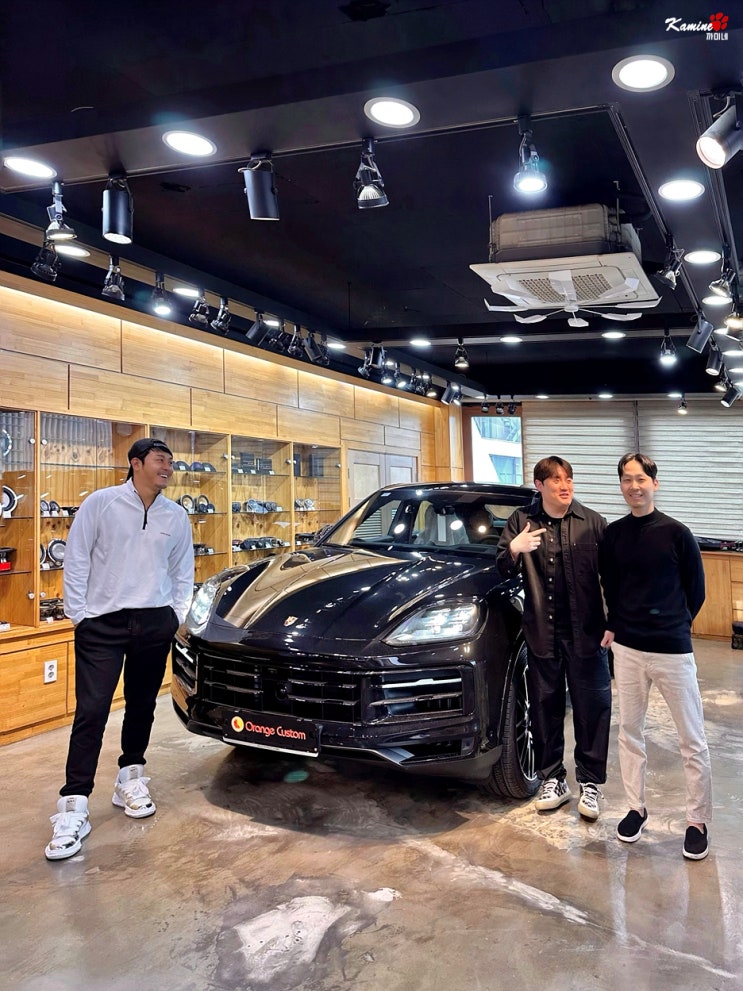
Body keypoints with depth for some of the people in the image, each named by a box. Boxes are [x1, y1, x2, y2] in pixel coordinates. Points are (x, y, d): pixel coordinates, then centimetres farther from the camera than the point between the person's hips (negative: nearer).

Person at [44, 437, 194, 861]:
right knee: (91, 711, -7)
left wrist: (177, 616, 7)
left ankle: (131, 779, 31)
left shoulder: (177, 516, 7)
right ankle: (74, 807, -2)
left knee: (142, 706, 13)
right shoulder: (100, 503, -3)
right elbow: (76, 559, -1)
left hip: (155, 623, 4)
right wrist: (77, 612, -4)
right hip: (102, 623, -3)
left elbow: (183, 571, 15)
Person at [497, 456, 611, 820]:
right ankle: (553, 780, 27)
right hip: (542, 633, 1)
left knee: (592, 708, 5)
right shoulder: (521, 520, 3)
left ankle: (590, 783, 21)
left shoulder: (592, 522, 0)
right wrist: (513, 550, -22)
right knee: (545, 708, 11)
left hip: (585, 633, -1)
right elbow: (504, 571, 0)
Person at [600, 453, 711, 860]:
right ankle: (636, 807, 29)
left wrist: (671, 625, 8)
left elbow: (695, 589, 2)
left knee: (692, 739, 5)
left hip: (672, 650, -3)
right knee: (629, 731, 13)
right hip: (627, 648, 4)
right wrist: (617, 626, 8)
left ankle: (697, 821, 20)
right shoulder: (613, 534, 3)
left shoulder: (676, 533, -7)